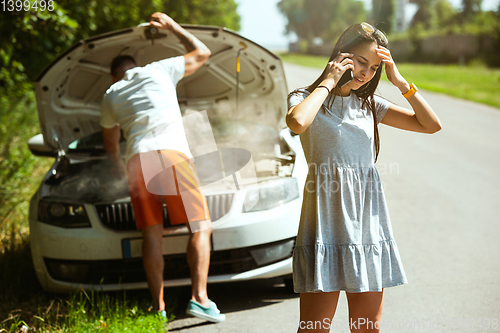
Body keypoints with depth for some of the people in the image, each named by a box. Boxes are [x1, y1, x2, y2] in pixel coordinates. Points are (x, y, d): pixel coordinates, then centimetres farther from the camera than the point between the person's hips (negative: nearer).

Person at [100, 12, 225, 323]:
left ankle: (159, 308, -1)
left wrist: (118, 164, 62)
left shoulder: (111, 96, 27)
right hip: (172, 153, -3)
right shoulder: (158, 71, 19)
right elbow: (202, 53, 30)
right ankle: (199, 297, -16)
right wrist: (172, 25, 39)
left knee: (152, 235, 4)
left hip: (138, 159, 3)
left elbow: (111, 143, 42)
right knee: (200, 227, -1)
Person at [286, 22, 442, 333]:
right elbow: (297, 122, -26)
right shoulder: (306, 98, 0)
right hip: (327, 222, -5)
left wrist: (400, 81, 1)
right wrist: (329, 81, -13)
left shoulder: (370, 104, 15)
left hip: (368, 221, 5)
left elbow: (432, 125, 9)